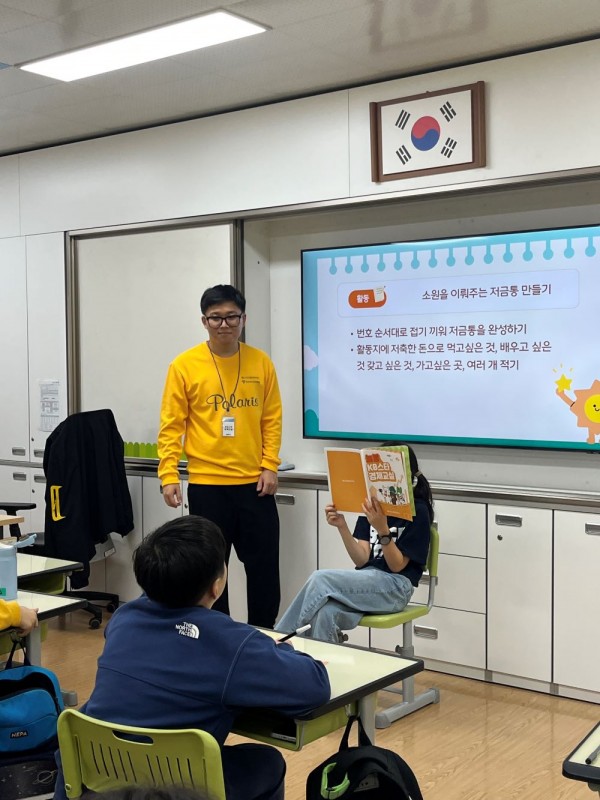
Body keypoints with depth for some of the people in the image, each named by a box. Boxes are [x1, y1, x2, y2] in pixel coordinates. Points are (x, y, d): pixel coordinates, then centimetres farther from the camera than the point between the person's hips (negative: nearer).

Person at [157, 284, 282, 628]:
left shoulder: (261, 362, 3)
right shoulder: (185, 365, -4)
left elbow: (272, 419, 6)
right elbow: (172, 425, -4)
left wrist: (270, 465, -3)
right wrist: (169, 474, -12)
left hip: (254, 482, 2)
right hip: (206, 484, -2)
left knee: (264, 565, 8)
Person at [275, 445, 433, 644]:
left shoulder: (418, 511, -6)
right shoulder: (372, 505, 9)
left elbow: (397, 566, -9)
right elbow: (362, 560, 4)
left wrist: (383, 529, -26)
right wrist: (342, 527, -11)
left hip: (395, 587, -5)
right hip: (367, 582, 5)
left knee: (320, 580, -25)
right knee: (326, 613, -32)